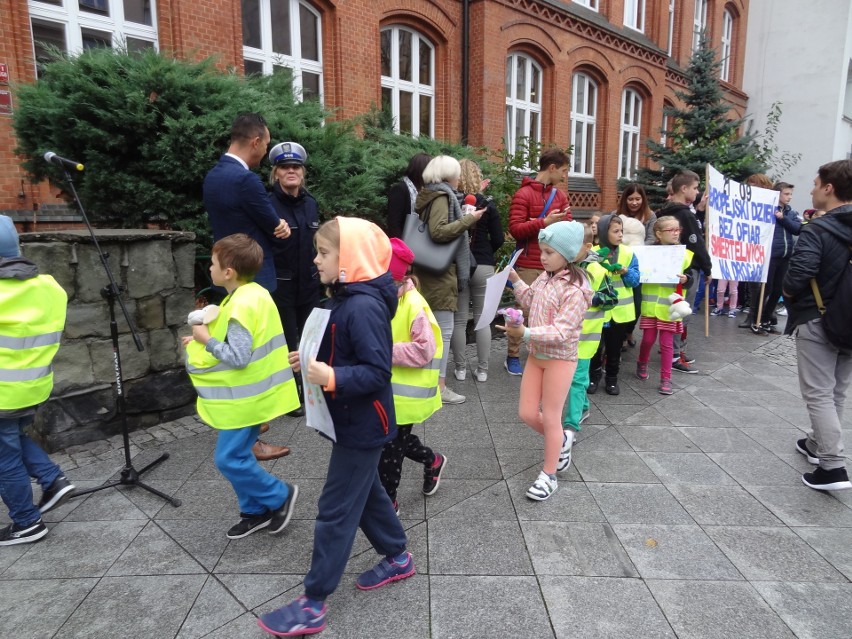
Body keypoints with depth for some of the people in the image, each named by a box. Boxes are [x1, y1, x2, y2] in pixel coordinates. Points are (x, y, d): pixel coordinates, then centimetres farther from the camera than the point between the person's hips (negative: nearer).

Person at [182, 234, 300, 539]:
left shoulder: (242, 306, -24)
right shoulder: (252, 294, 7)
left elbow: (238, 357, -26)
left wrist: (207, 340, -15)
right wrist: (207, 341, 8)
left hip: (245, 398, -10)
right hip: (248, 393, 10)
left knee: (228, 459, -1)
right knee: (237, 455, 17)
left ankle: (280, 495, 15)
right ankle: (255, 511, 29)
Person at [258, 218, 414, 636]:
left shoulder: (364, 307, -25)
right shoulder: (347, 298, 6)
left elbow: (377, 372, -28)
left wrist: (331, 378, -37)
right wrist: (313, 361, 3)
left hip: (362, 424, -10)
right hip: (354, 420, 10)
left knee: (336, 510, 2)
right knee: (365, 491, 23)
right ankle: (398, 557, 43)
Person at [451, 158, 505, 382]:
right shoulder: (487, 204, -5)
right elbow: (498, 239, -3)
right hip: (483, 267, 0)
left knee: (459, 320, 8)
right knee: (482, 319, 9)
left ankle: (460, 368, 16)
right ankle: (482, 370, 15)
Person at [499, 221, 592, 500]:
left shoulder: (575, 289, -22)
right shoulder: (545, 277, 2)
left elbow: (560, 332, -27)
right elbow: (530, 301, 21)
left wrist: (525, 333, -37)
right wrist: (515, 280, 8)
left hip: (560, 358, -7)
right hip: (536, 354, 7)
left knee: (550, 418, 5)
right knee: (527, 414, 11)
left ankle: (549, 476, 23)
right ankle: (561, 441, 39)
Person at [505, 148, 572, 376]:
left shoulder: (560, 196, 13)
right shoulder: (524, 194, -7)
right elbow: (515, 228, -14)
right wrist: (544, 222, -20)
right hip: (528, 265, -6)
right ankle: (512, 357, 13)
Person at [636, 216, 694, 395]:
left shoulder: (685, 254, 1)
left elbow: (690, 280, 3)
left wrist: (685, 279, -18)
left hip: (670, 307, 0)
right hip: (650, 305, 0)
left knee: (666, 343, 4)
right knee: (648, 339, 7)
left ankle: (666, 379, 13)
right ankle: (642, 364, 35)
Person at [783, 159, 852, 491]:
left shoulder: (818, 229, -18)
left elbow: (798, 275, -28)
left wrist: (788, 294, -7)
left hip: (816, 320, -7)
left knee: (818, 393, -2)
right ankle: (818, 444, 33)